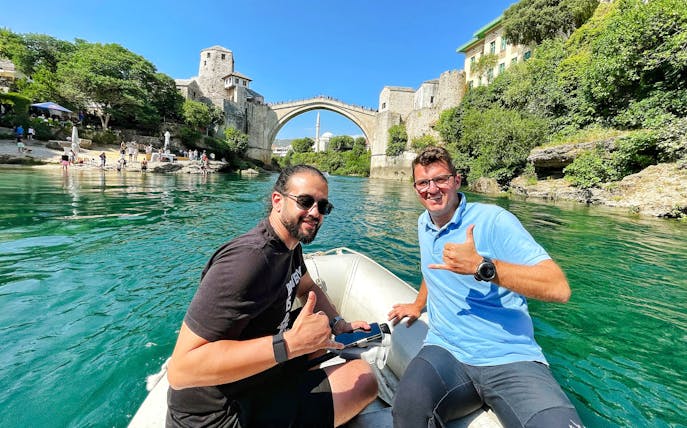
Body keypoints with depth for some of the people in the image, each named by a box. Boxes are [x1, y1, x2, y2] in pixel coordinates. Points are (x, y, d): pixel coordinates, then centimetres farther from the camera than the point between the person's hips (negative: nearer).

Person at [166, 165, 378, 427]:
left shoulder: (289, 245, 0)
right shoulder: (250, 259, -31)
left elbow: (308, 289, 16)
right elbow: (181, 368, -32)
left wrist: (338, 324, 0)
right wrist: (290, 344, -36)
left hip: (257, 366, 9)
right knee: (364, 379, -14)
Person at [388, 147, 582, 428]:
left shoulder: (492, 220, -10)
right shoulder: (423, 224, 12)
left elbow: (559, 289, -18)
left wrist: (481, 266, -28)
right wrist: (418, 305, 36)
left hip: (511, 360, -3)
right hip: (446, 351, 4)